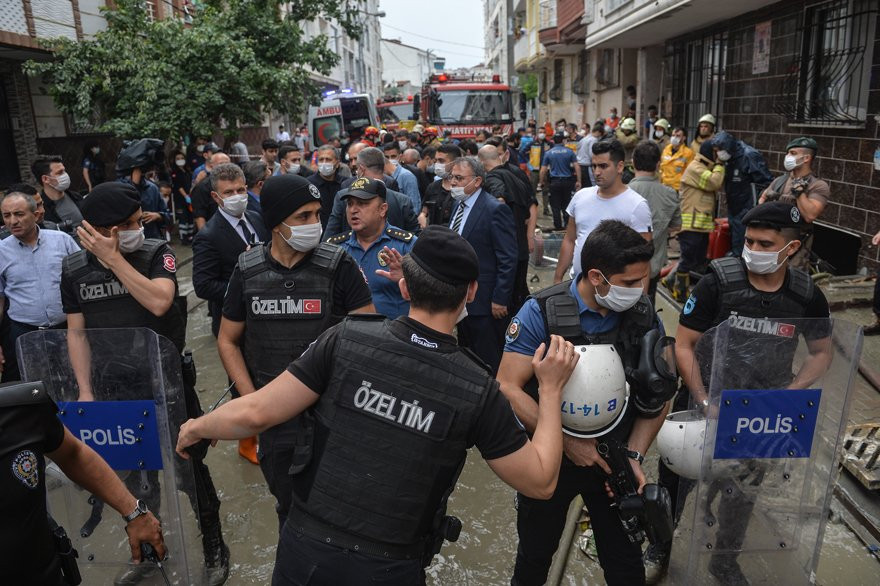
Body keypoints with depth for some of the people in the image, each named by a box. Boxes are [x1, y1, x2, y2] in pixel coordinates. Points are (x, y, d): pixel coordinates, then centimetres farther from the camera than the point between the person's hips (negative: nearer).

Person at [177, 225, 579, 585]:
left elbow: (256, 414, -13)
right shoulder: (478, 390, -16)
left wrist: (196, 428, 8)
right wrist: (552, 389, 2)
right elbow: (540, 482, -6)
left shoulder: (347, 339, -15)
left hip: (305, 548, 1)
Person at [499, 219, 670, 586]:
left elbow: (656, 397, 0)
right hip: (550, 457, -2)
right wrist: (567, 441, -23)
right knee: (536, 552, 20)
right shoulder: (542, 312, -20)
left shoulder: (645, 316, -9)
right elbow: (508, 388, -21)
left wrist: (634, 455, -10)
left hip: (614, 458, 2)